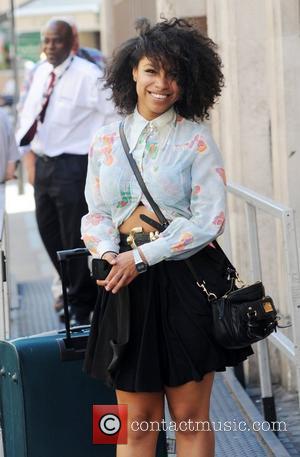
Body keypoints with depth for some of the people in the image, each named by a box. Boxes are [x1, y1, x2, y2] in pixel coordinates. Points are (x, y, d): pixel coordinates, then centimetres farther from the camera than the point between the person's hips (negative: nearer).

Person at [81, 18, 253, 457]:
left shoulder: (196, 140, -2)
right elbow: (95, 213, 11)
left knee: (191, 417, 4)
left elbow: (209, 219, -9)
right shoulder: (107, 140, 9)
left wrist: (141, 257, -14)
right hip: (127, 288, 3)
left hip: (186, 283, -3)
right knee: (137, 420, 5)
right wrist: (108, 252, -11)